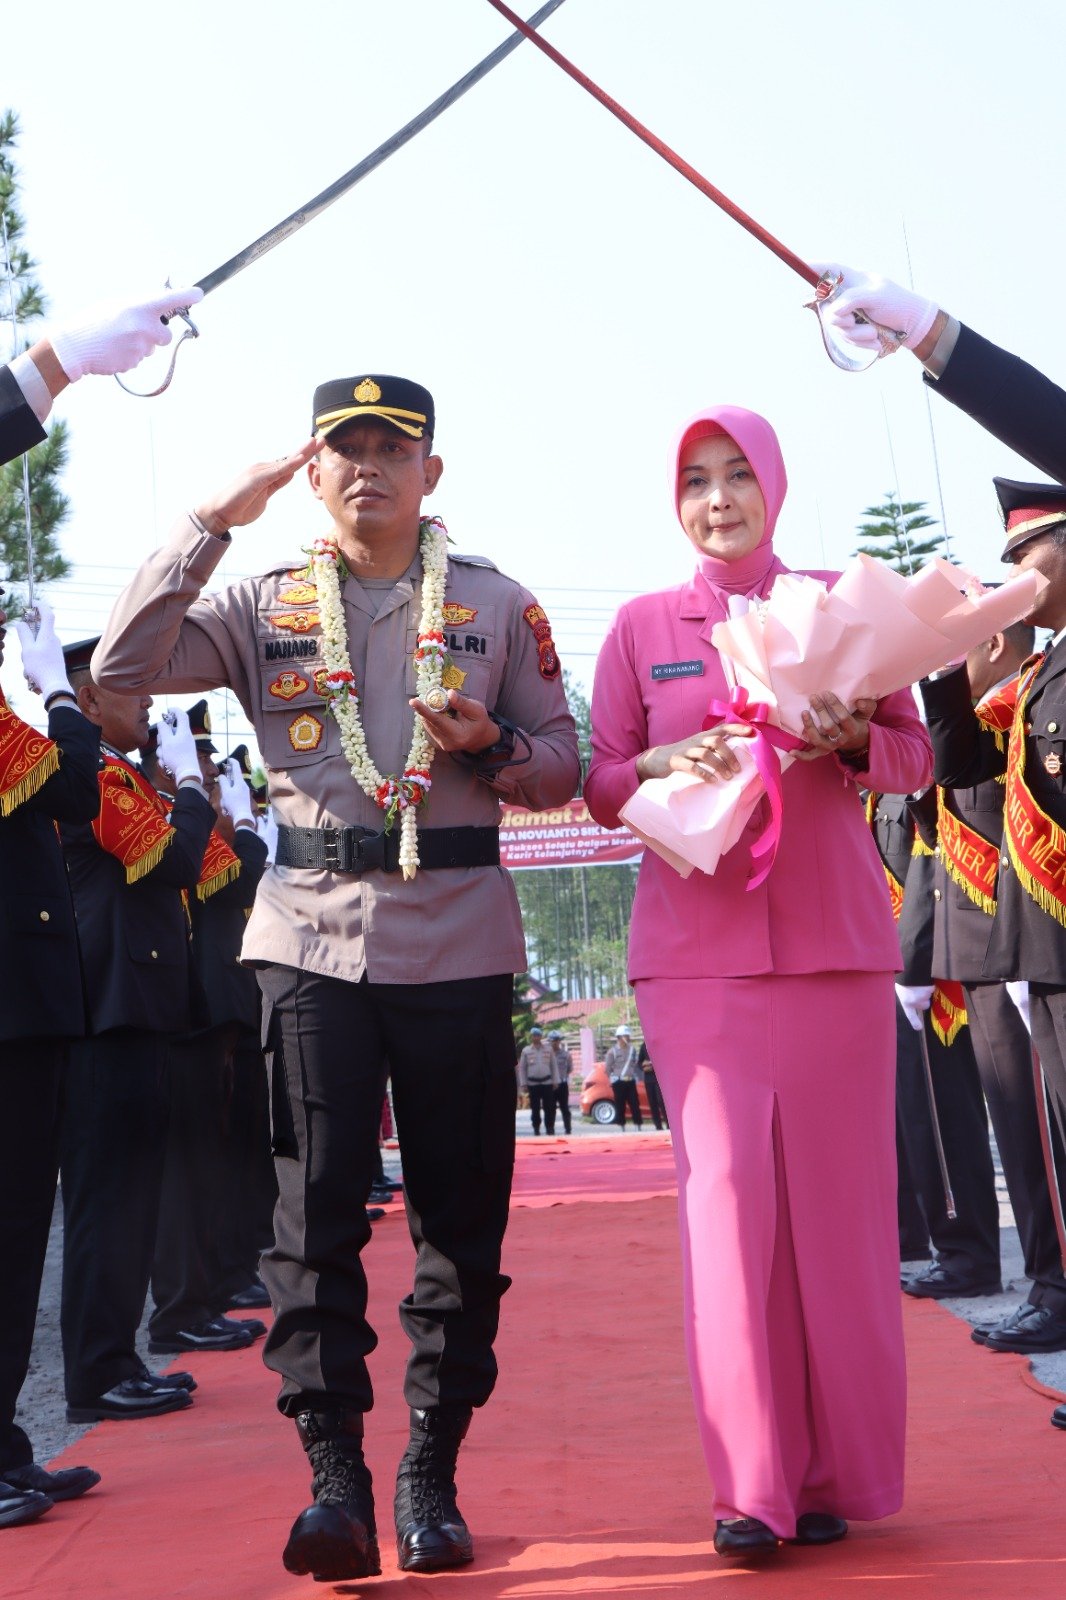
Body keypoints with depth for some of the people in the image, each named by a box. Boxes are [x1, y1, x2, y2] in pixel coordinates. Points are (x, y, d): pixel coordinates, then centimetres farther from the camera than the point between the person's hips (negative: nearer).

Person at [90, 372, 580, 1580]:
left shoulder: (497, 605, 10)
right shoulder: (264, 604, 9)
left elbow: (561, 765, 11)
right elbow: (123, 667, -6)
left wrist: (490, 747, -11)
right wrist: (213, 519, -6)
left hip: (458, 937, 1)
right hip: (311, 932, 0)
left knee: (461, 1212, 4)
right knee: (315, 1207, -6)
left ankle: (430, 1477, 16)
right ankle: (334, 1480, -1)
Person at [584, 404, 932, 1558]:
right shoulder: (642, 625, 10)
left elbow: (916, 754, 10)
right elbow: (601, 782, 8)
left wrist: (848, 739, -11)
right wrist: (667, 764, -13)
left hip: (834, 938, 1)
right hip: (696, 943, 0)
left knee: (837, 1193, 2)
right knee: (727, 1188, -8)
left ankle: (837, 1471, 15)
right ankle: (751, 1483, 0)